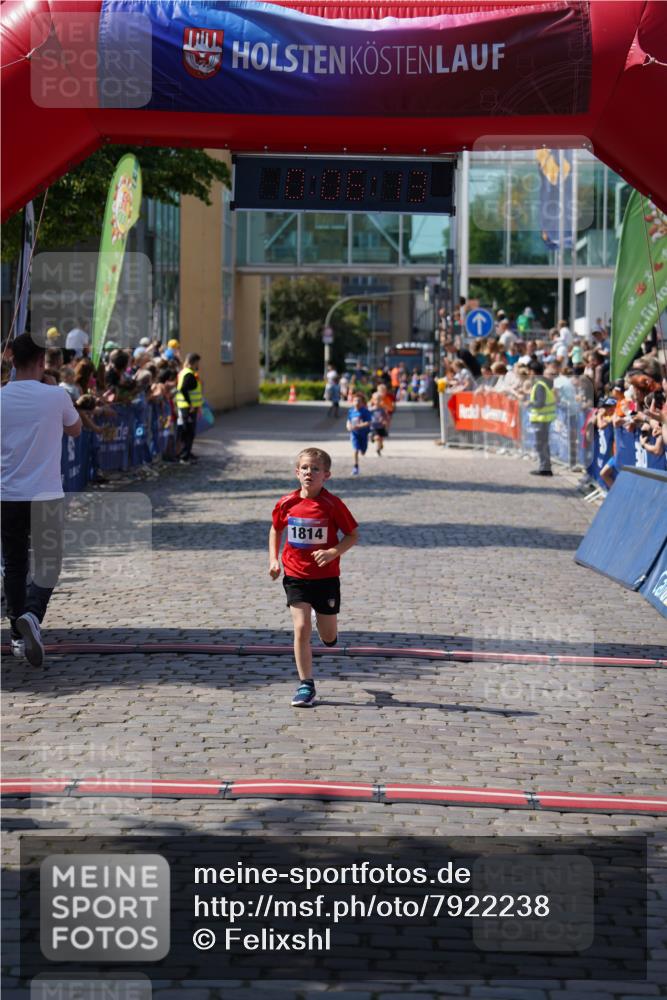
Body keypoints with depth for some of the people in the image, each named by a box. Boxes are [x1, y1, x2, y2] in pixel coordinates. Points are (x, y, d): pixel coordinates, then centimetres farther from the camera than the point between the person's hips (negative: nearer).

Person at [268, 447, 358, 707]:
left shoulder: (332, 504, -12)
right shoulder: (286, 503, -4)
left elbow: (353, 535, -5)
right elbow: (276, 530, 14)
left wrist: (333, 552, -21)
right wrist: (273, 559, 2)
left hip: (326, 576, -1)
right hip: (295, 576, 1)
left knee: (329, 638, 9)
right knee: (301, 628, -10)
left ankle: (324, 617, 47)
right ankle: (306, 685, 0)